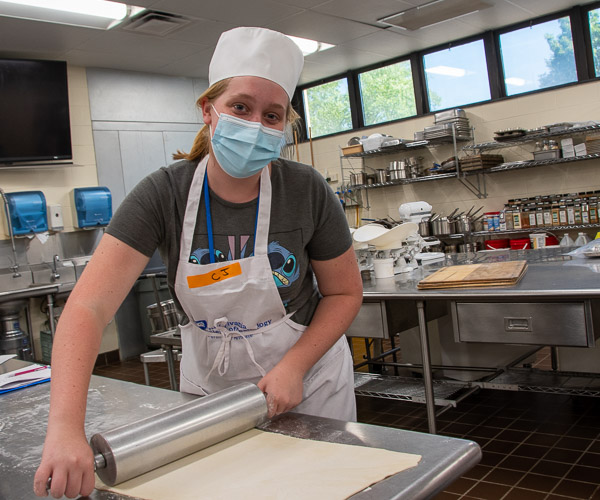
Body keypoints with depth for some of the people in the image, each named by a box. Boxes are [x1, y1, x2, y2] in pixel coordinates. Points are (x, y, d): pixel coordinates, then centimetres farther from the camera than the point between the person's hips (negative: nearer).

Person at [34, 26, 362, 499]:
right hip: (207, 383, 1)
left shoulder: (307, 191, -18)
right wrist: (66, 428, -40)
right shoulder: (164, 194, -19)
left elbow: (345, 292, -5)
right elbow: (88, 307, -27)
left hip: (307, 384, 0)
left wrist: (293, 367, -19)